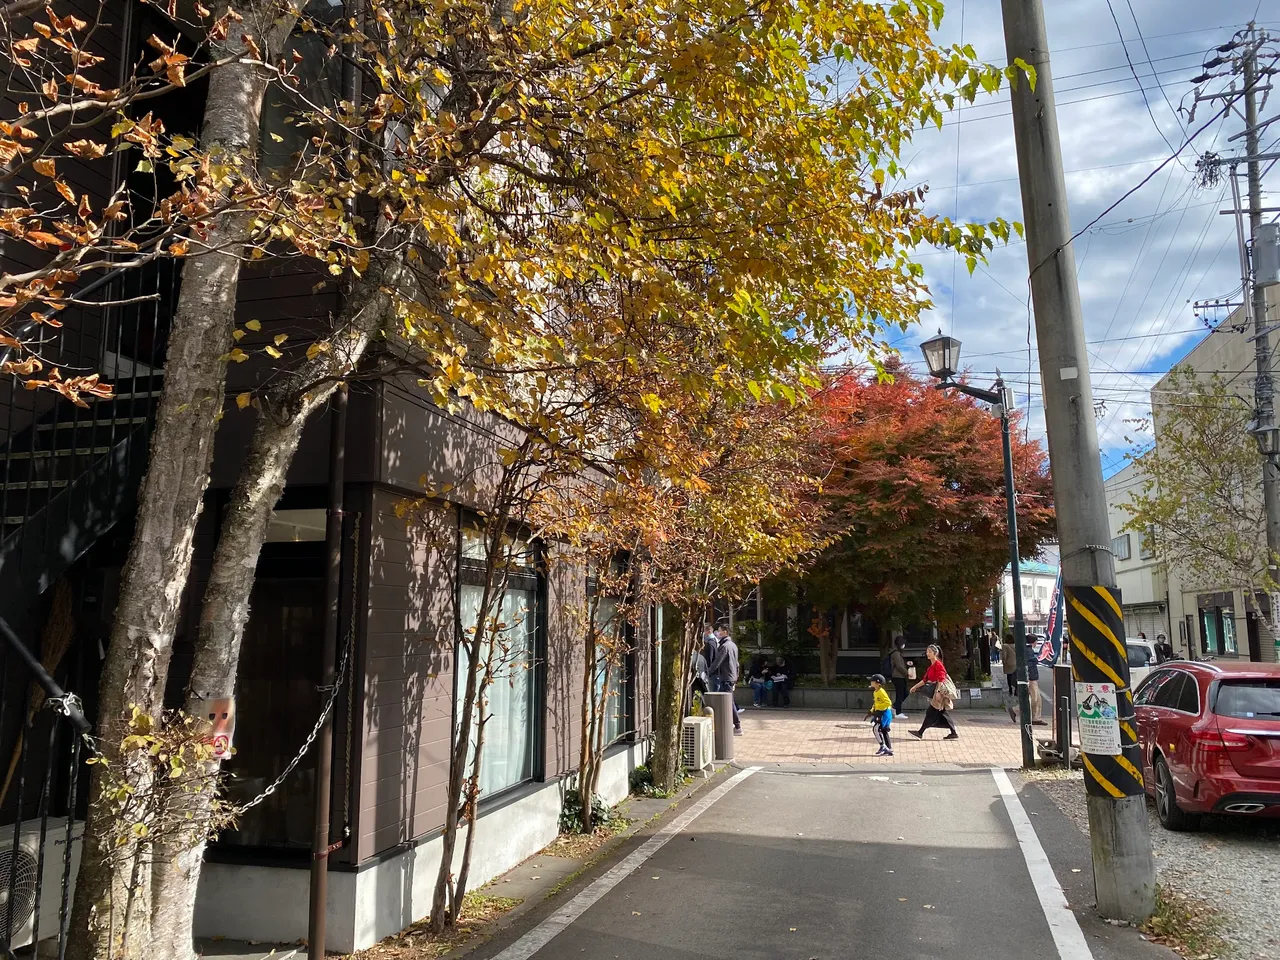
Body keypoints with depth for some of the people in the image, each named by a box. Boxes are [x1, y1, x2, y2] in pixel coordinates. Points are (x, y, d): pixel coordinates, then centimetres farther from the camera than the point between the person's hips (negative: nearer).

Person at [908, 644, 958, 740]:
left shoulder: (938, 665, -13)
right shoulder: (931, 666, 15)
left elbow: (941, 679, -21)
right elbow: (925, 679, 19)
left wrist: (938, 692, -29)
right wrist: (915, 687, 17)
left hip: (940, 690, -10)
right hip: (935, 691, 10)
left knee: (931, 712, -7)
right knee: (943, 713, 11)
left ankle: (920, 733, -7)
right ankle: (954, 733, 15)